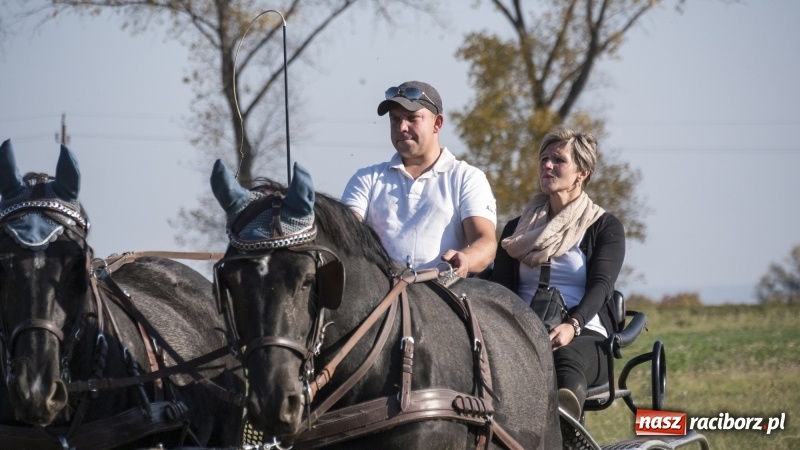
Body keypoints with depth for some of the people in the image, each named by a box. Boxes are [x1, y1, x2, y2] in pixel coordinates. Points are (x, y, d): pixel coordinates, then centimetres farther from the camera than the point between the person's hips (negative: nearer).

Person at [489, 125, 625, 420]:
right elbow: (500, 286, 11)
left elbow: (600, 285, -3)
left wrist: (572, 325, -25)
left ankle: (566, 419, -77)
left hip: (585, 338, -2)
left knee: (566, 356, -43)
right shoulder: (517, 230, 25)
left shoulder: (606, 227, 15)